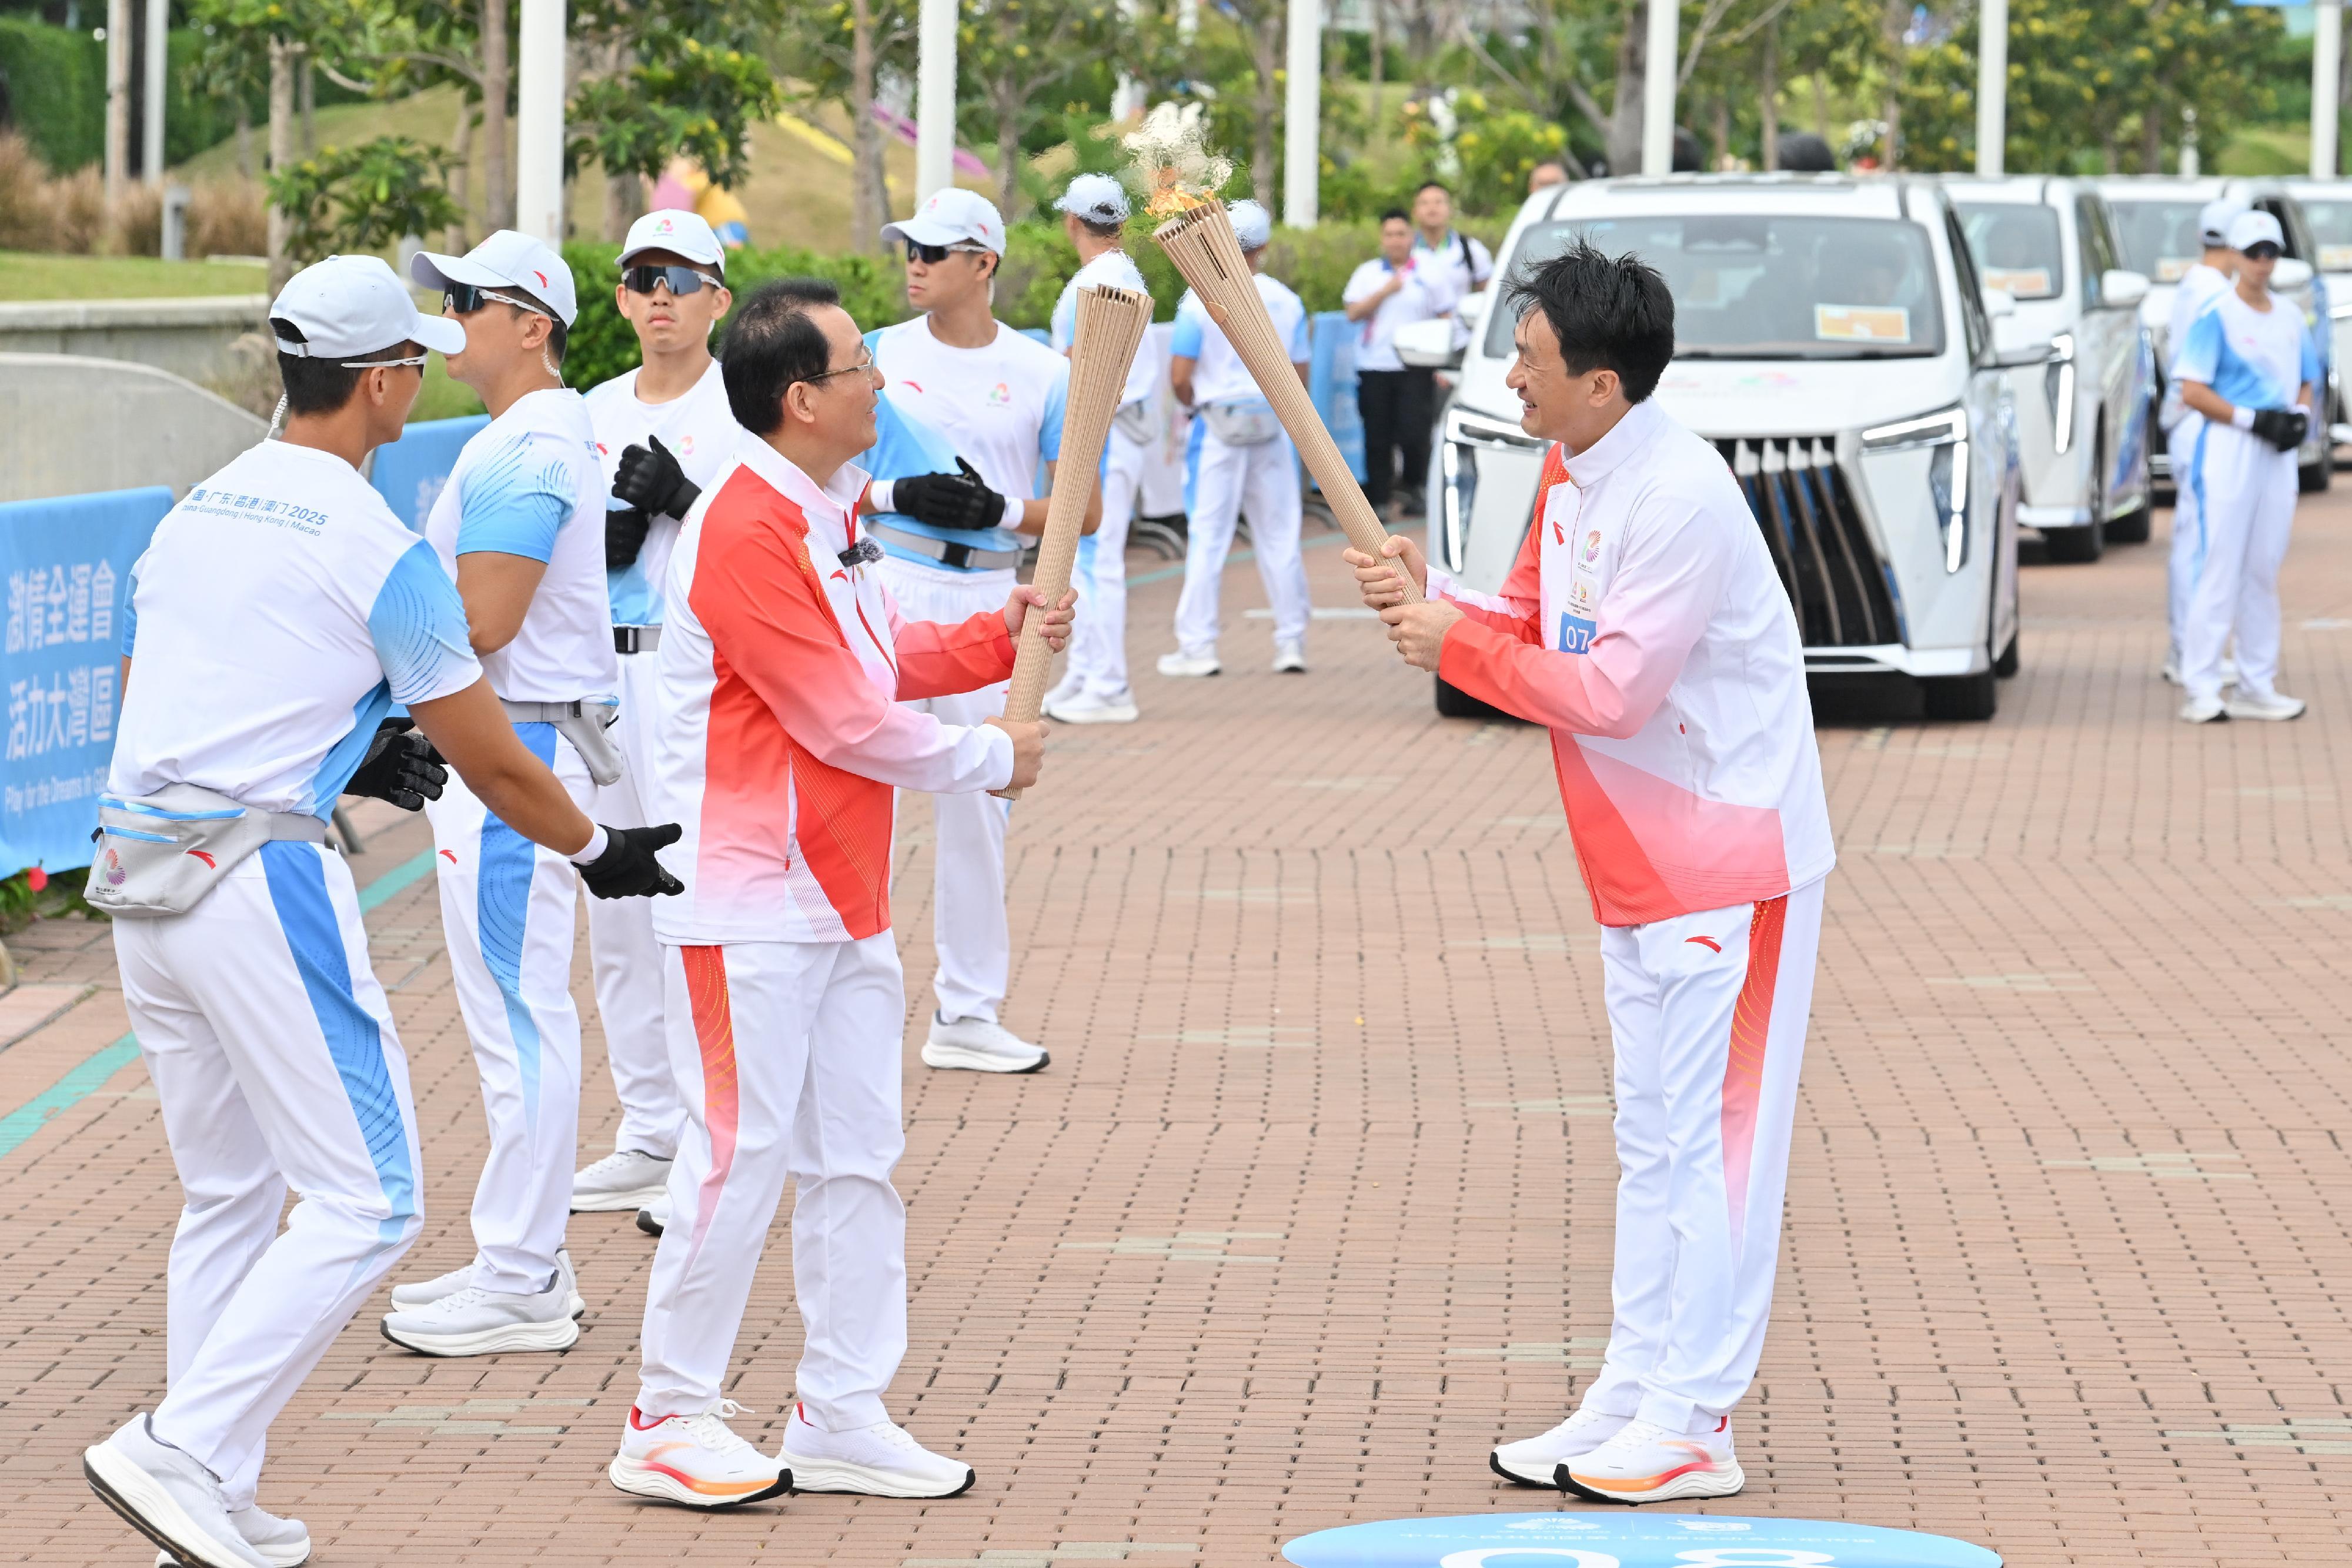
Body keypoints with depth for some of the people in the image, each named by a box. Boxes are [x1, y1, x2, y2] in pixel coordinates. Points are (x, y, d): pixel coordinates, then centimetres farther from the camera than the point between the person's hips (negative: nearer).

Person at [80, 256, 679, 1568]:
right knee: (369, 1200, -4)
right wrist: (599, 853, 16)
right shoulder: (378, 549, -8)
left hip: (140, 871, 8)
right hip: (262, 874, -8)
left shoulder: (191, 513, 13)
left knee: (228, 1198, 17)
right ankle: (185, 1450, -13)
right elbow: (494, 766, -2)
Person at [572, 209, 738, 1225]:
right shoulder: (593, 414, 13)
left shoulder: (744, 411, -6)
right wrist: (601, 541, -3)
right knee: (617, 915, 11)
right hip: (603, 674, 7)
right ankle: (649, 1134, 21)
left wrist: (683, 500, -20)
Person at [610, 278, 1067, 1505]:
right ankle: (668, 1425, 4)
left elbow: (879, 660, 22)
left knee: (855, 1157, 11)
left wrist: (996, 636, 6)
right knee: (741, 1155, -6)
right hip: (748, 906, -10)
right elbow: (845, 720, -19)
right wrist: (991, 760, -6)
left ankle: (842, 1417, 18)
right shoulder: (748, 530, -19)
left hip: (842, 897, 10)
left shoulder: (830, 513, 13)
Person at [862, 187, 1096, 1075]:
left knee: (976, 802, 8)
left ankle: (967, 1011, 17)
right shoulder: (880, 355, 2)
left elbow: (1084, 510, 3)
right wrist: (896, 494, -16)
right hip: (887, 586, -2)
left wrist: (1003, 510, -15)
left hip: (986, 594, 2)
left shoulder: (1041, 372, 3)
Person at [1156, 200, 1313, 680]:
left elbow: (1180, 376, -11)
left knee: (1206, 537, 1)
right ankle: (1291, 642, 11)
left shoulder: (1201, 300, -9)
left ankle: (1198, 645, 2)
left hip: (1218, 426, -3)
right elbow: (1299, 375, 7)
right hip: (1273, 427, 3)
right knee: (1280, 537, 9)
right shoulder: (1286, 301, 2)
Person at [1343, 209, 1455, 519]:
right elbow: (1354, 313, -2)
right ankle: (1378, 499, 8)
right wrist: (1385, 291, -12)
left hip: (1415, 368, -1)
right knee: (1378, 438, 1)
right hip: (1375, 367, 1)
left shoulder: (1429, 276, 7)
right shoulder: (1367, 274, 8)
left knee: (1414, 432, -10)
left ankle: (1413, 487, 14)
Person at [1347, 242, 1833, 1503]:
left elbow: (1610, 691, -25)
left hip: (1727, 864, -10)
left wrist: (1455, 645, -17)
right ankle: (1631, 1399, 21)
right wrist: (1430, 597, -2)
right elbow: (1536, 628, 15)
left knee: (1705, 1138, -7)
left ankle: (1690, 1428, -4)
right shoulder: (1570, 480, 8)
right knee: (1651, 1140, 15)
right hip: (1642, 867, 10)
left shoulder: (1680, 502, -23)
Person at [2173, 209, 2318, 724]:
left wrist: (2300, 415, 0)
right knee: (2220, 570, -10)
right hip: (2229, 450, -7)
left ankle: (2257, 687, 16)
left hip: (2278, 455, 7)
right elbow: (2193, 392, -11)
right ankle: (2200, 690, -8)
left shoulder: (2290, 318, 14)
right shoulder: (2215, 316, -7)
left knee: (2263, 574, 11)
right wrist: (2253, 419, -18)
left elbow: (2306, 382, 22)